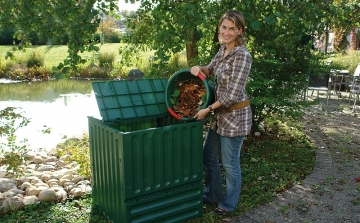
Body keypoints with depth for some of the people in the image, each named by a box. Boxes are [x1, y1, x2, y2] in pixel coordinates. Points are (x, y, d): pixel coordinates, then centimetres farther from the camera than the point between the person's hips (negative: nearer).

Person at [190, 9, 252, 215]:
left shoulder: (242, 55, -21)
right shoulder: (223, 49, 4)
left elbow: (232, 95, -23)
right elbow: (211, 70, 20)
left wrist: (208, 110, -15)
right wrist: (199, 68, -3)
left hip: (235, 115, -9)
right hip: (221, 113, 9)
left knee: (230, 163, 8)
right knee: (209, 157, 19)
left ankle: (229, 203, 30)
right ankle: (212, 195, 40)